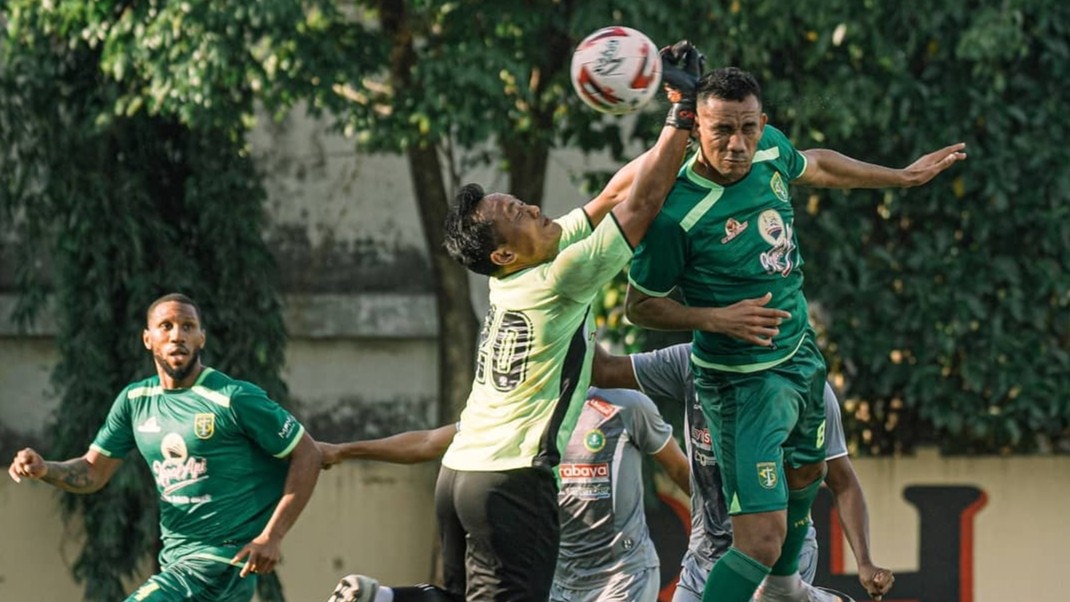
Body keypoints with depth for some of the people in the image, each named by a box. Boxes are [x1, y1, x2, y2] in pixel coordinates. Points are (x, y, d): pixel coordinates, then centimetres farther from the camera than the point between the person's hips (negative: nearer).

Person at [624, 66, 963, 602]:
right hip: (741, 380, -8)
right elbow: (639, 306, -17)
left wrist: (902, 176, 26)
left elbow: (813, 166, 15)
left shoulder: (770, 149, -10)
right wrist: (720, 318, -30)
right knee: (761, 540, -18)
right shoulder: (676, 212, -30)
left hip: (800, 353, 8)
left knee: (806, 475, 31)